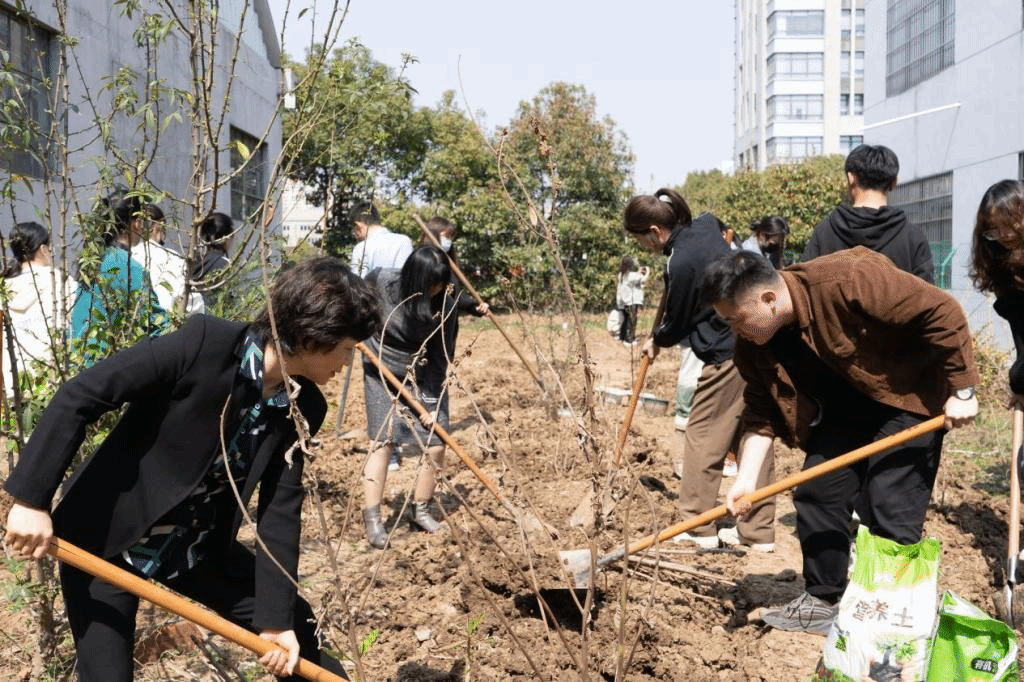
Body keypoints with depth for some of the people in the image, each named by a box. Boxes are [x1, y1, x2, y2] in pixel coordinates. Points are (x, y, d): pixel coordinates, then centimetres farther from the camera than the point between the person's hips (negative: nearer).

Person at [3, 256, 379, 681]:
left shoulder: (303, 408, -8)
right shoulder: (205, 343, -27)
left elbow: (281, 509, -4)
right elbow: (79, 397, -23)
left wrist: (278, 616, -6)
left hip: (198, 548, 6)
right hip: (105, 542, -5)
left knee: (295, 627, 12)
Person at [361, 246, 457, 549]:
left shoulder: (445, 306, -22)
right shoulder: (383, 281, -24)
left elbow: (442, 357, -16)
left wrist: (435, 403, -19)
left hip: (422, 375, 1)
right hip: (381, 370, -1)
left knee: (436, 443, -5)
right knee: (382, 440, -10)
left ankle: (421, 509, 14)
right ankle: (372, 518, -4)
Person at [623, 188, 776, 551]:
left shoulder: (681, 264, -18)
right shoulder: (706, 225, 5)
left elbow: (677, 324, -5)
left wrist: (656, 342, 17)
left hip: (729, 357, -9)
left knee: (702, 436, 3)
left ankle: (697, 527, 10)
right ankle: (758, 530, 19)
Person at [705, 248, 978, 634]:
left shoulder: (846, 280, -33)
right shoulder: (754, 344, -10)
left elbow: (942, 313, -28)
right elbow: (761, 414, -5)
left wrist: (961, 391, -23)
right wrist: (747, 477, -16)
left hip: (908, 397, -7)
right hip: (844, 411, 7)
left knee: (889, 511, -12)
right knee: (816, 494, 3)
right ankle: (823, 601, 18)